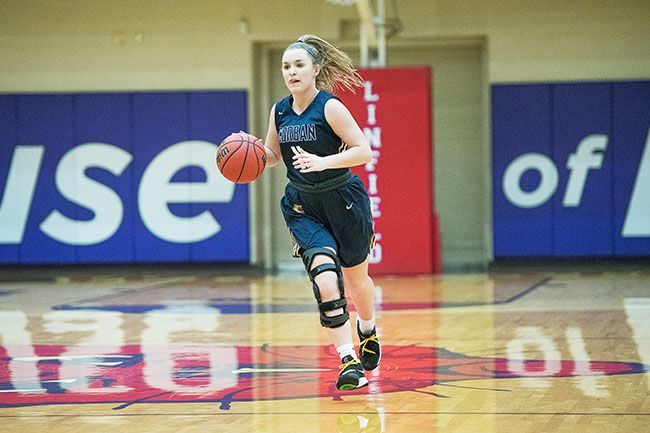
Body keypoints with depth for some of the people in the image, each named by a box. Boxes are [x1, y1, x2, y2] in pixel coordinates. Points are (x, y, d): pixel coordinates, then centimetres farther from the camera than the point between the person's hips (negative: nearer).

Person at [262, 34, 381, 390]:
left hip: (343, 201, -3)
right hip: (303, 207, 3)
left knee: (356, 279, 16)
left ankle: (367, 331, 48)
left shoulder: (330, 107, -15)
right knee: (325, 280, -19)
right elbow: (272, 156, 14)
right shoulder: (279, 111, 1)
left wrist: (322, 162, -31)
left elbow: (364, 150, -18)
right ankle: (348, 361, -19)